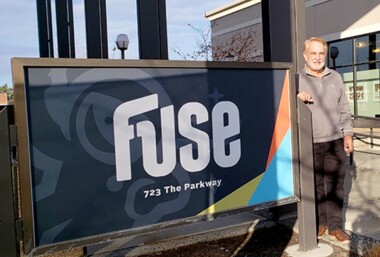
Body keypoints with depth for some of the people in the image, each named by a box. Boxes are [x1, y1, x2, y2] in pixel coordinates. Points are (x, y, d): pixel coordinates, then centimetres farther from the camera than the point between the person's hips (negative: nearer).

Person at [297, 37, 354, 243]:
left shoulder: (335, 77, 11)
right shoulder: (297, 80, 1)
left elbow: (344, 109, 13)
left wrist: (348, 134, 9)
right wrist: (297, 98, -23)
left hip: (335, 141, 3)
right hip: (310, 143, -3)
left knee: (336, 185, 6)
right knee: (315, 185, 4)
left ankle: (335, 225, 18)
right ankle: (319, 222, 20)